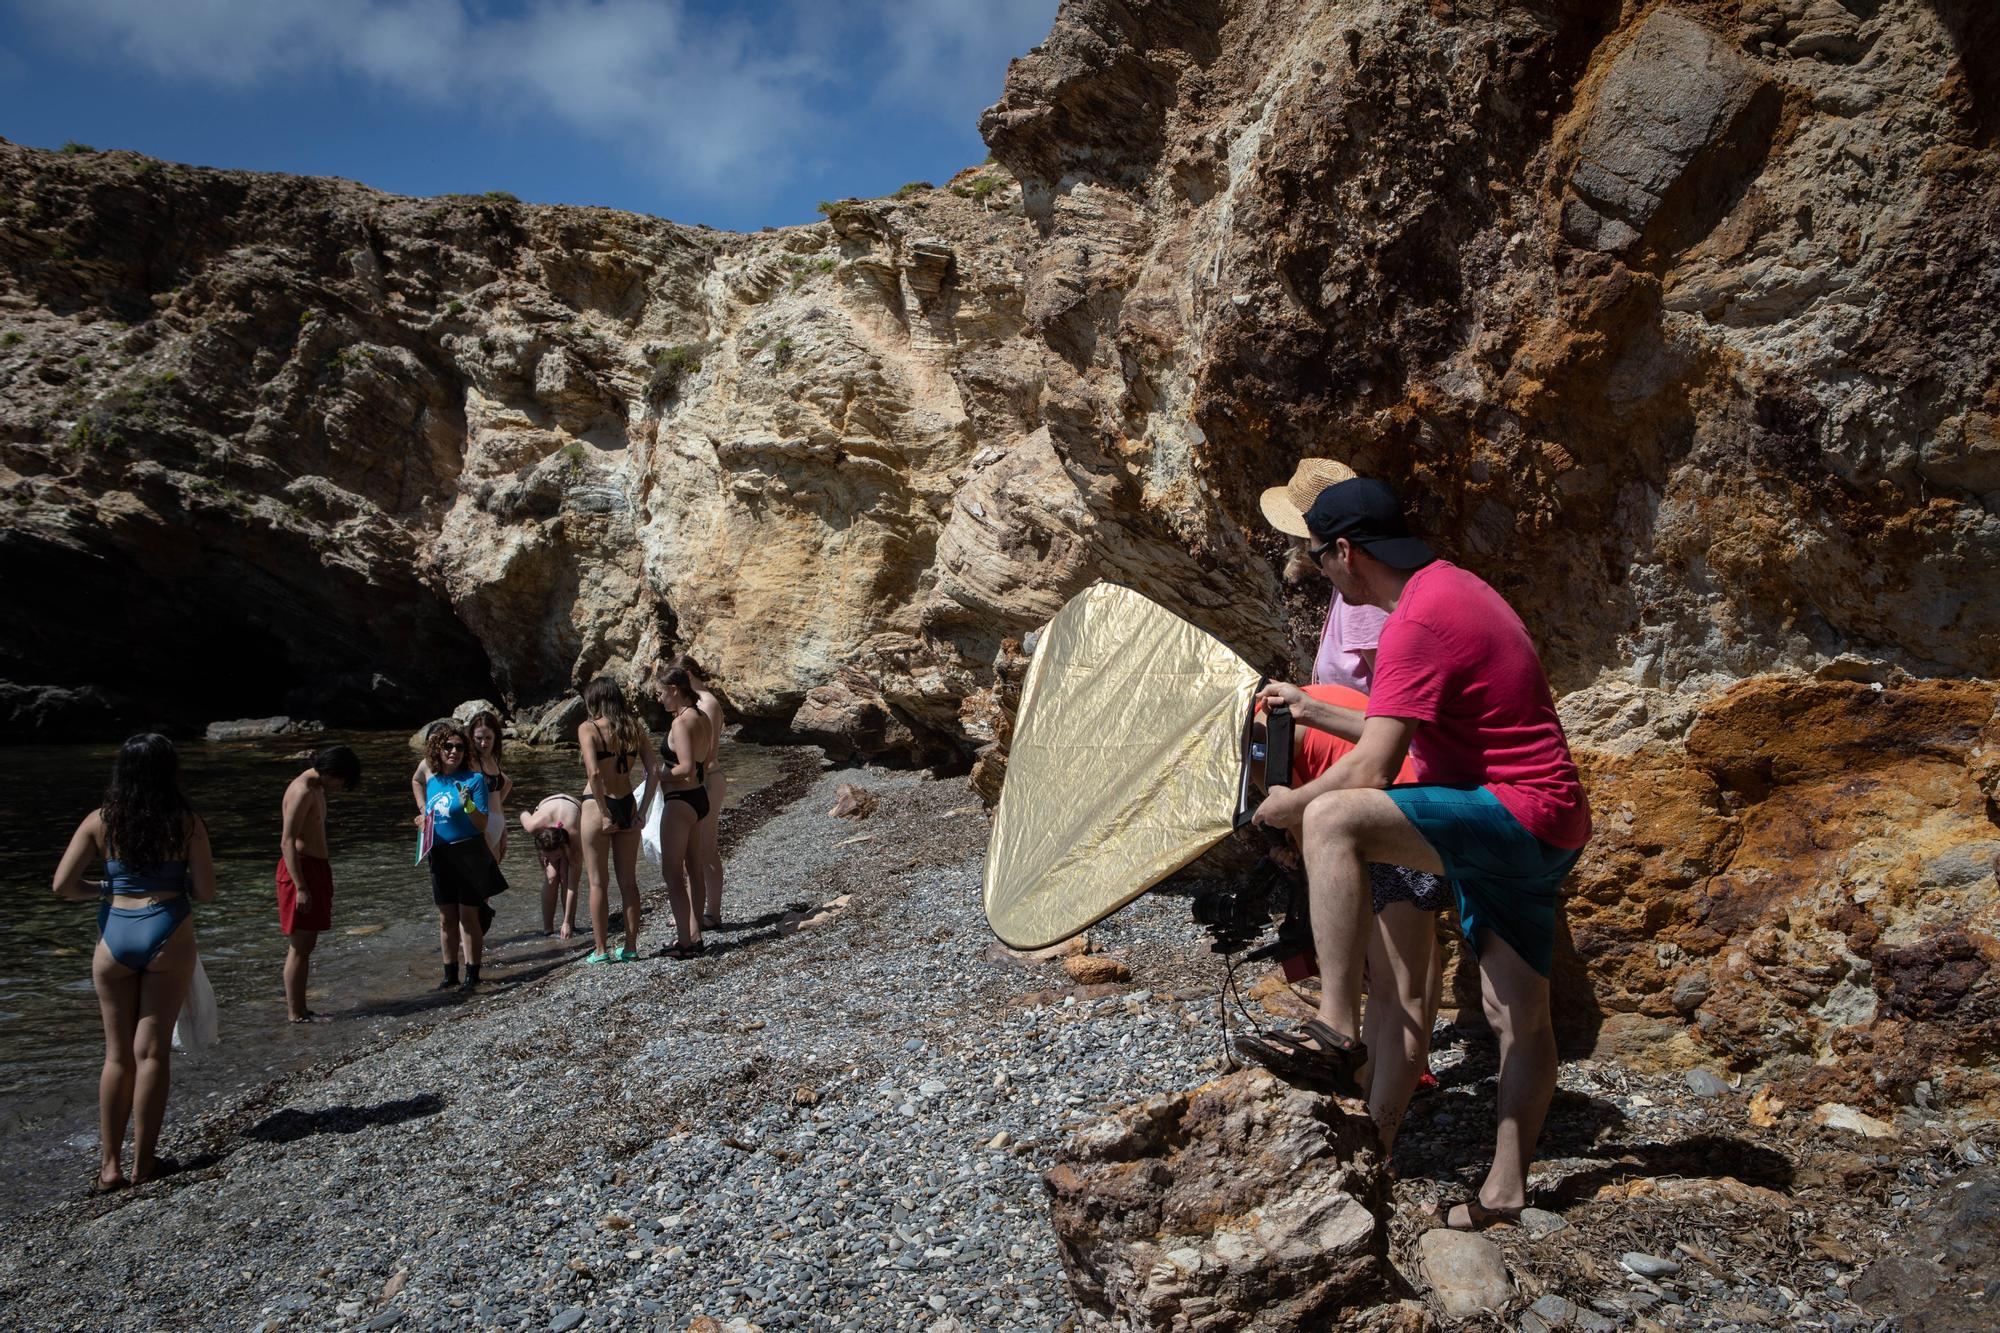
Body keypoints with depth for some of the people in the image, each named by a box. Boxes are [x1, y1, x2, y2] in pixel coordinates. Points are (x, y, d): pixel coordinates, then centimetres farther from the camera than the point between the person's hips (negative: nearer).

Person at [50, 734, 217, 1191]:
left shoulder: (100, 821, 1)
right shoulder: (187, 823, -5)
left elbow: (63, 886, -2)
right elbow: (205, 892, -5)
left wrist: (106, 890, 16)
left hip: (115, 937, 2)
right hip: (167, 935, -2)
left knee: (118, 1055, 13)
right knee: (152, 1052, 5)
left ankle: (110, 1165, 16)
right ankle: (143, 1162, 11)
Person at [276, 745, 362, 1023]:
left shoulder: (317, 789, 14)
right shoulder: (302, 791, -17)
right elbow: (287, 842, -21)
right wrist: (300, 887, -23)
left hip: (316, 867, 10)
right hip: (300, 868, -10)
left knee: (304, 945, 14)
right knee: (300, 946, -4)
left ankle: (297, 1005, 21)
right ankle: (296, 1013, 2)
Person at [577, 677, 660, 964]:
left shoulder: (588, 728, -9)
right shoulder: (634, 728, 5)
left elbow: (594, 773, -21)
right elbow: (654, 769, -2)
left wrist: (604, 814, -15)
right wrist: (643, 810, 1)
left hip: (598, 804, -5)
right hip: (628, 805, 5)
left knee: (598, 882, 7)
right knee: (628, 881, 13)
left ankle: (601, 950, 11)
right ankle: (630, 947, 19)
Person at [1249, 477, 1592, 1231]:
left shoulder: (1419, 620, -18)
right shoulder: (1450, 588, 15)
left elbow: (1371, 770, -23)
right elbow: (1407, 735, 24)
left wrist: (1289, 805, -7)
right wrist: (1315, 711, 27)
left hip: (1515, 812, -11)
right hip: (1540, 830, 11)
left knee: (1333, 818, -28)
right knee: (1518, 1014, 14)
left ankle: (1337, 1033, -29)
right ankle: (1505, 1188, 24)